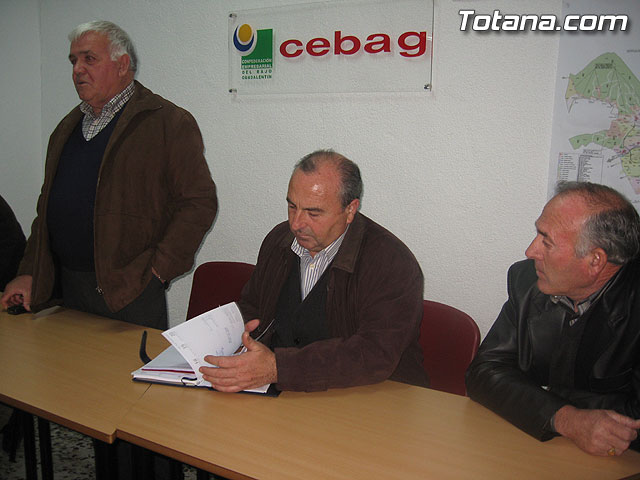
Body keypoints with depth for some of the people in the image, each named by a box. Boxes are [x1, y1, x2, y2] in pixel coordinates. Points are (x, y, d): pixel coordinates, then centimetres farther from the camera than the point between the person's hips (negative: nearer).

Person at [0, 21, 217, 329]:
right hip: (67, 288, 6)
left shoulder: (169, 122, -6)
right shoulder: (68, 127, 17)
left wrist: (158, 269, -16)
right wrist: (28, 274, 12)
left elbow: (199, 202, -12)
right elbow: (48, 207, 20)